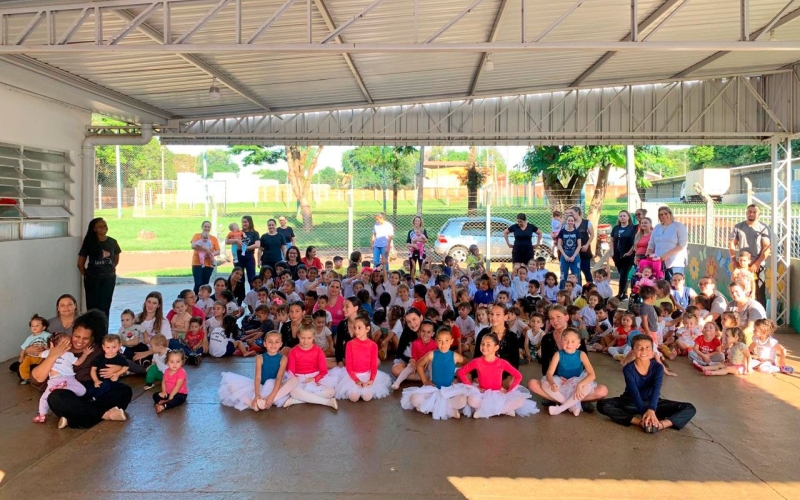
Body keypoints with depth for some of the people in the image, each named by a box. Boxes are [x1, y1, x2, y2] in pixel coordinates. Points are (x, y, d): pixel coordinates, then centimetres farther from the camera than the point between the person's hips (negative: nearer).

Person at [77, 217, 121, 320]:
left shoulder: (112, 242, 0)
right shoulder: (89, 243, -8)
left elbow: (116, 259, 17)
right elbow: (80, 263, -1)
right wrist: (86, 275, 3)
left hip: (109, 279, 3)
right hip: (93, 279, -3)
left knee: (105, 307, 9)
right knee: (93, 307, 1)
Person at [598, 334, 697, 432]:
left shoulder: (658, 367, -14)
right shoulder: (628, 369, -18)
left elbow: (656, 390, -31)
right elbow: (635, 392, -29)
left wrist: (651, 410, -48)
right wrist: (644, 413, -45)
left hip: (651, 402, 2)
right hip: (631, 403, -2)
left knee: (689, 408, -17)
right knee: (602, 405, -30)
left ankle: (661, 424, -41)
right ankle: (641, 422, -38)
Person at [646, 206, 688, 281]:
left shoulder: (679, 226, 3)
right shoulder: (657, 228, 18)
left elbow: (683, 244, -7)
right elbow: (651, 245, 19)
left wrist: (667, 254, -16)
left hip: (675, 264, -4)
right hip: (658, 264, 4)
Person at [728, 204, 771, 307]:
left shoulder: (764, 228, 0)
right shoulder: (738, 227, 8)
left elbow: (767, 248, -6)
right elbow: (732, 244, 7)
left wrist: (757, 263, -13)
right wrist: (734, 260, -6)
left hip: (758, 265, -2)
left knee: (759, 292, -2)